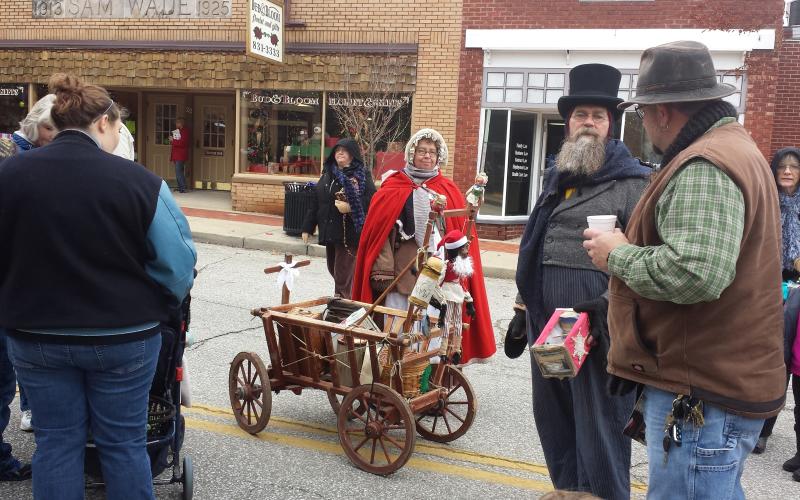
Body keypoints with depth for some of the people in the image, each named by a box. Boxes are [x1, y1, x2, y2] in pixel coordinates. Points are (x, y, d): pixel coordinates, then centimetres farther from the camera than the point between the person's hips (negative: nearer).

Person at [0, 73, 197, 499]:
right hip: (123, 336, -2)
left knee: (56, 441, 16)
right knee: (123, 441, 12)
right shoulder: (136, 180, -16)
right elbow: (177, 263, -12)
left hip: (36, 336, 3)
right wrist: (151, 310, 6)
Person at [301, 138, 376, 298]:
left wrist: (351, 208, -25)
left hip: (350, 233, -7)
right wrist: (307, 228, 13)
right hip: (329, 232, 7)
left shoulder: (362, 175, -4)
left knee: (343, 275, -5)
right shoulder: (327, 174, 14)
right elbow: (315, 202, 16)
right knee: (334, 271, 16)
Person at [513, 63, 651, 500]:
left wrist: (605, 313, -20)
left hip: (597, 329, -7)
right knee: (553, 423, 18)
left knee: (599, 431, 3)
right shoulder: (556, 177, 16)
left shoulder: (632, 182, -6)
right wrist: (524, 307, 20)